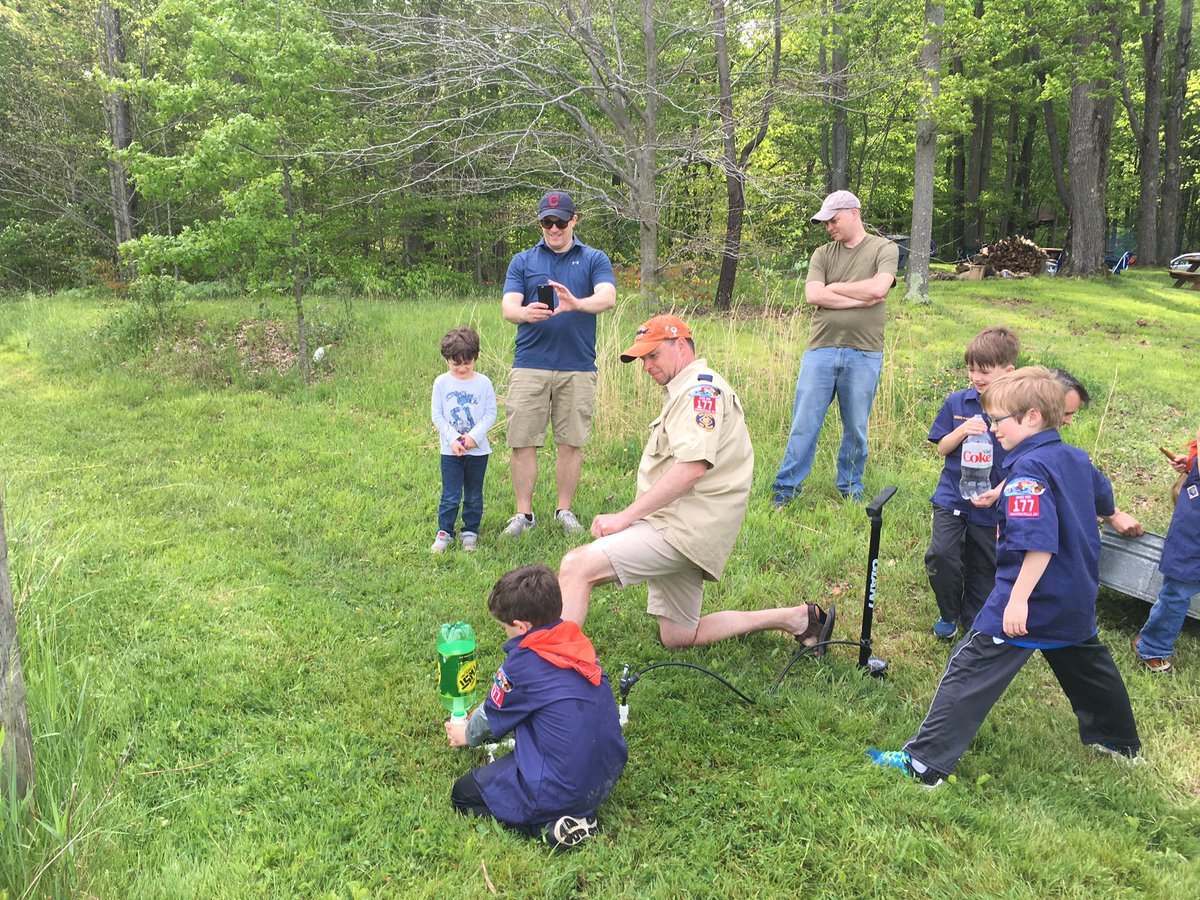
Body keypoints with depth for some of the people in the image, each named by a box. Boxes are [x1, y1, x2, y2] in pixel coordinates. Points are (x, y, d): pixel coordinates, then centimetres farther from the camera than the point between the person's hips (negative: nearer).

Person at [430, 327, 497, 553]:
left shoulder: (483, 382, -2)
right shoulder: (441, 383, -3)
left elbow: (491, 414, -2)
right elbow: (437, 416, -2)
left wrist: (474, 436, -15)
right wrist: (453, 439, -14)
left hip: (478, 450, 1)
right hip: (450, 450, -1)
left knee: (474, 496, 11)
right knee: (450, 496, 0)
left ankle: (471, 532, 23)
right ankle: (444, 533, 12)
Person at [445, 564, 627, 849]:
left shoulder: (523, 663, -16)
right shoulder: (577, 644, 4)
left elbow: (492, 720, 5)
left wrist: (467, 735, 26)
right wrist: (483, 712, 35)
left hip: (561, 790, -7)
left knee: (463, 793, 9)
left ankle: (547, 826, -6)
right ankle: (578, 813, 10)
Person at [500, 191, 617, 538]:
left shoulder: (594, 259, 9)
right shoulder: (523, 261, 12)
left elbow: (608, 297, -10)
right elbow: (508, 307, -1)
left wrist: (576, 304, -31)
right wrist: (526, 313, -25)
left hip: (578, 368, 0)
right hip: (530, 365, 1)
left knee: (571, 443, 5)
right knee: (523, 441, -1)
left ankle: (564, 510, 20)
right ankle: (524, 513, 11)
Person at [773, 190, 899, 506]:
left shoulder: (885, 249, 4)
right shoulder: (823, 254, 11)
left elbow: (879, 287, -14)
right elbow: (813, 295, -6)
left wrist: (834, 288, -4)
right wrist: (861, 299, -9)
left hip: (864, 353, -1)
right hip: (821, 349, 2)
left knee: (856, 429, 9)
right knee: (804, 424, 1)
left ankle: (850, 491, 25)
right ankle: (785, 490, 9)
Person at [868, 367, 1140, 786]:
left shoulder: (1029, 469, -20)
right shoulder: (1077, 458, 6)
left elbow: (1039, 543, -31)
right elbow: (1104, 501, 25)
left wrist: (1018, 598, -30)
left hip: (1032, 598, -9)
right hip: (1077, 600, 9)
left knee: (971, 670, -7)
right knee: (1085, 663, 29)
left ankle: (924, 762, -7)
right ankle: (1119, 741, 50)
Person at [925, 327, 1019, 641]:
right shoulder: (956, 403, -2)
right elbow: (941, 448, 2)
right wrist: (961, 431, -18)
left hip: (993, 506, -1)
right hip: (952, 496, 1)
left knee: (983, 568, 12)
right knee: (941, 555, -16)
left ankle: (971, 624, 36)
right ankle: (948, 615, 11)